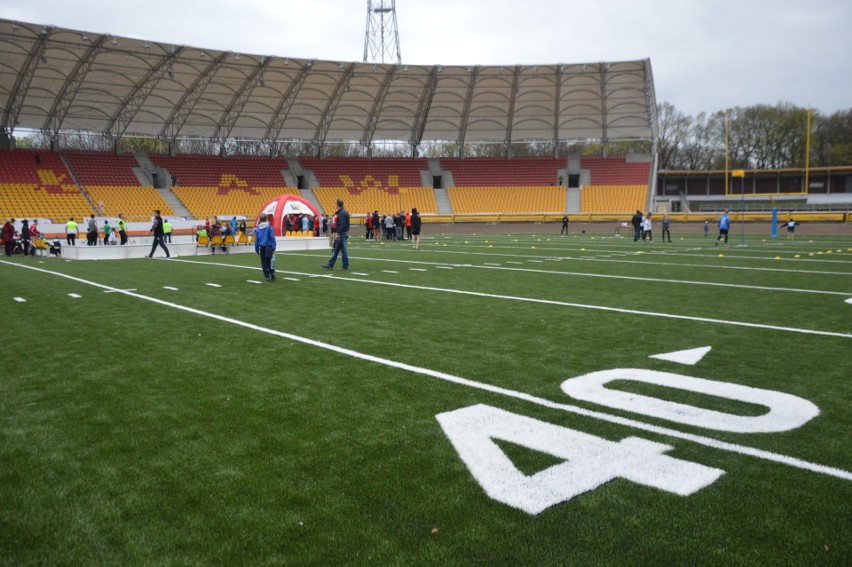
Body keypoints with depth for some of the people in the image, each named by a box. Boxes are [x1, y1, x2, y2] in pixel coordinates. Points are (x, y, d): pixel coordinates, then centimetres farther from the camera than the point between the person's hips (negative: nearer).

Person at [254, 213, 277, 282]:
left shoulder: (257, 229, -1)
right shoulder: (269, 227, -8)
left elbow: (256, 240, 2)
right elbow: (272, 238, -10)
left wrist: (256, 250, 9)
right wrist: (273, 248, -6)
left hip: (262, 248, 1)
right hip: (269, 247, -1)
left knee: (264, 263, 8)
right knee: (269, 262, 14)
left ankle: (267, 277, 6)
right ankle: (272, 273, -2)